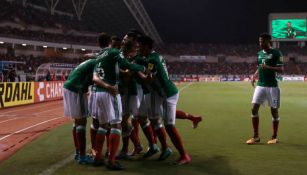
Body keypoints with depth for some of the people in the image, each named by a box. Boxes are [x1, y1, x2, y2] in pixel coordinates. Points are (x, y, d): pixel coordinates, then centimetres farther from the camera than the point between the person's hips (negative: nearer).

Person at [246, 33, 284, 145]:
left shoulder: (276, 53, -8)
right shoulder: (259, 53, 12)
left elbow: (281, 69, -12)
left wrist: (268, 67, -26)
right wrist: (254, 76, 3)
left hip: (272, 86, -6)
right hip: (260, 85, 6)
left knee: (274, 110, 3)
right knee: (254, 109, -2)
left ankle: (274, 137, 17)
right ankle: (256, 136, 7)